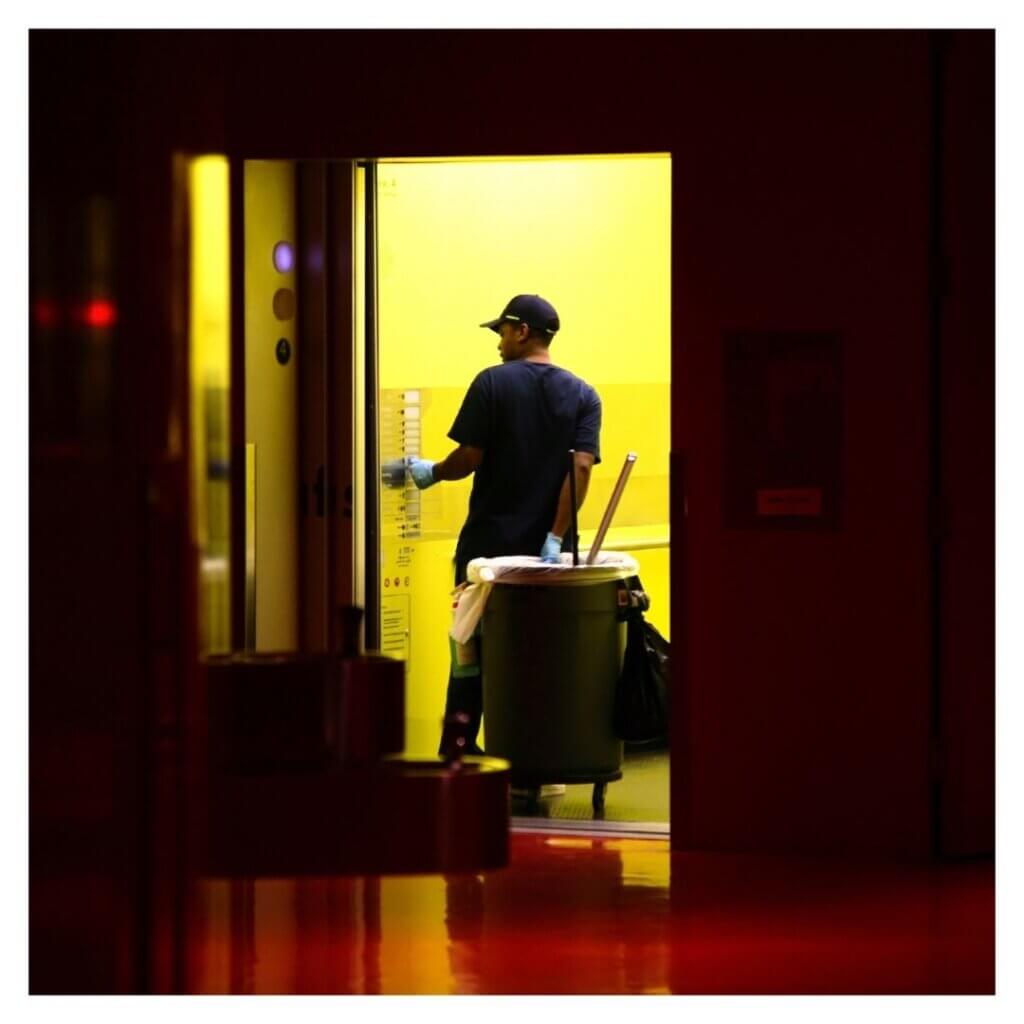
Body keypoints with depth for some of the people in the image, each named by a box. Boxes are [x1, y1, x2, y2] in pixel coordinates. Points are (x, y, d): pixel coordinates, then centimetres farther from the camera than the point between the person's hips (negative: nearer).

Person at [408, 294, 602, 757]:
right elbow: (582, 466, -9)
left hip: (490, 543, -2)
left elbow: (469, 458, -11)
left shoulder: (493, 383, -7)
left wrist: (432, 472, 9)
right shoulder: (583, 395, 2)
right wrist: (556, 537, -12)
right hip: (547, 548, 2)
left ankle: (458, 749, 9)